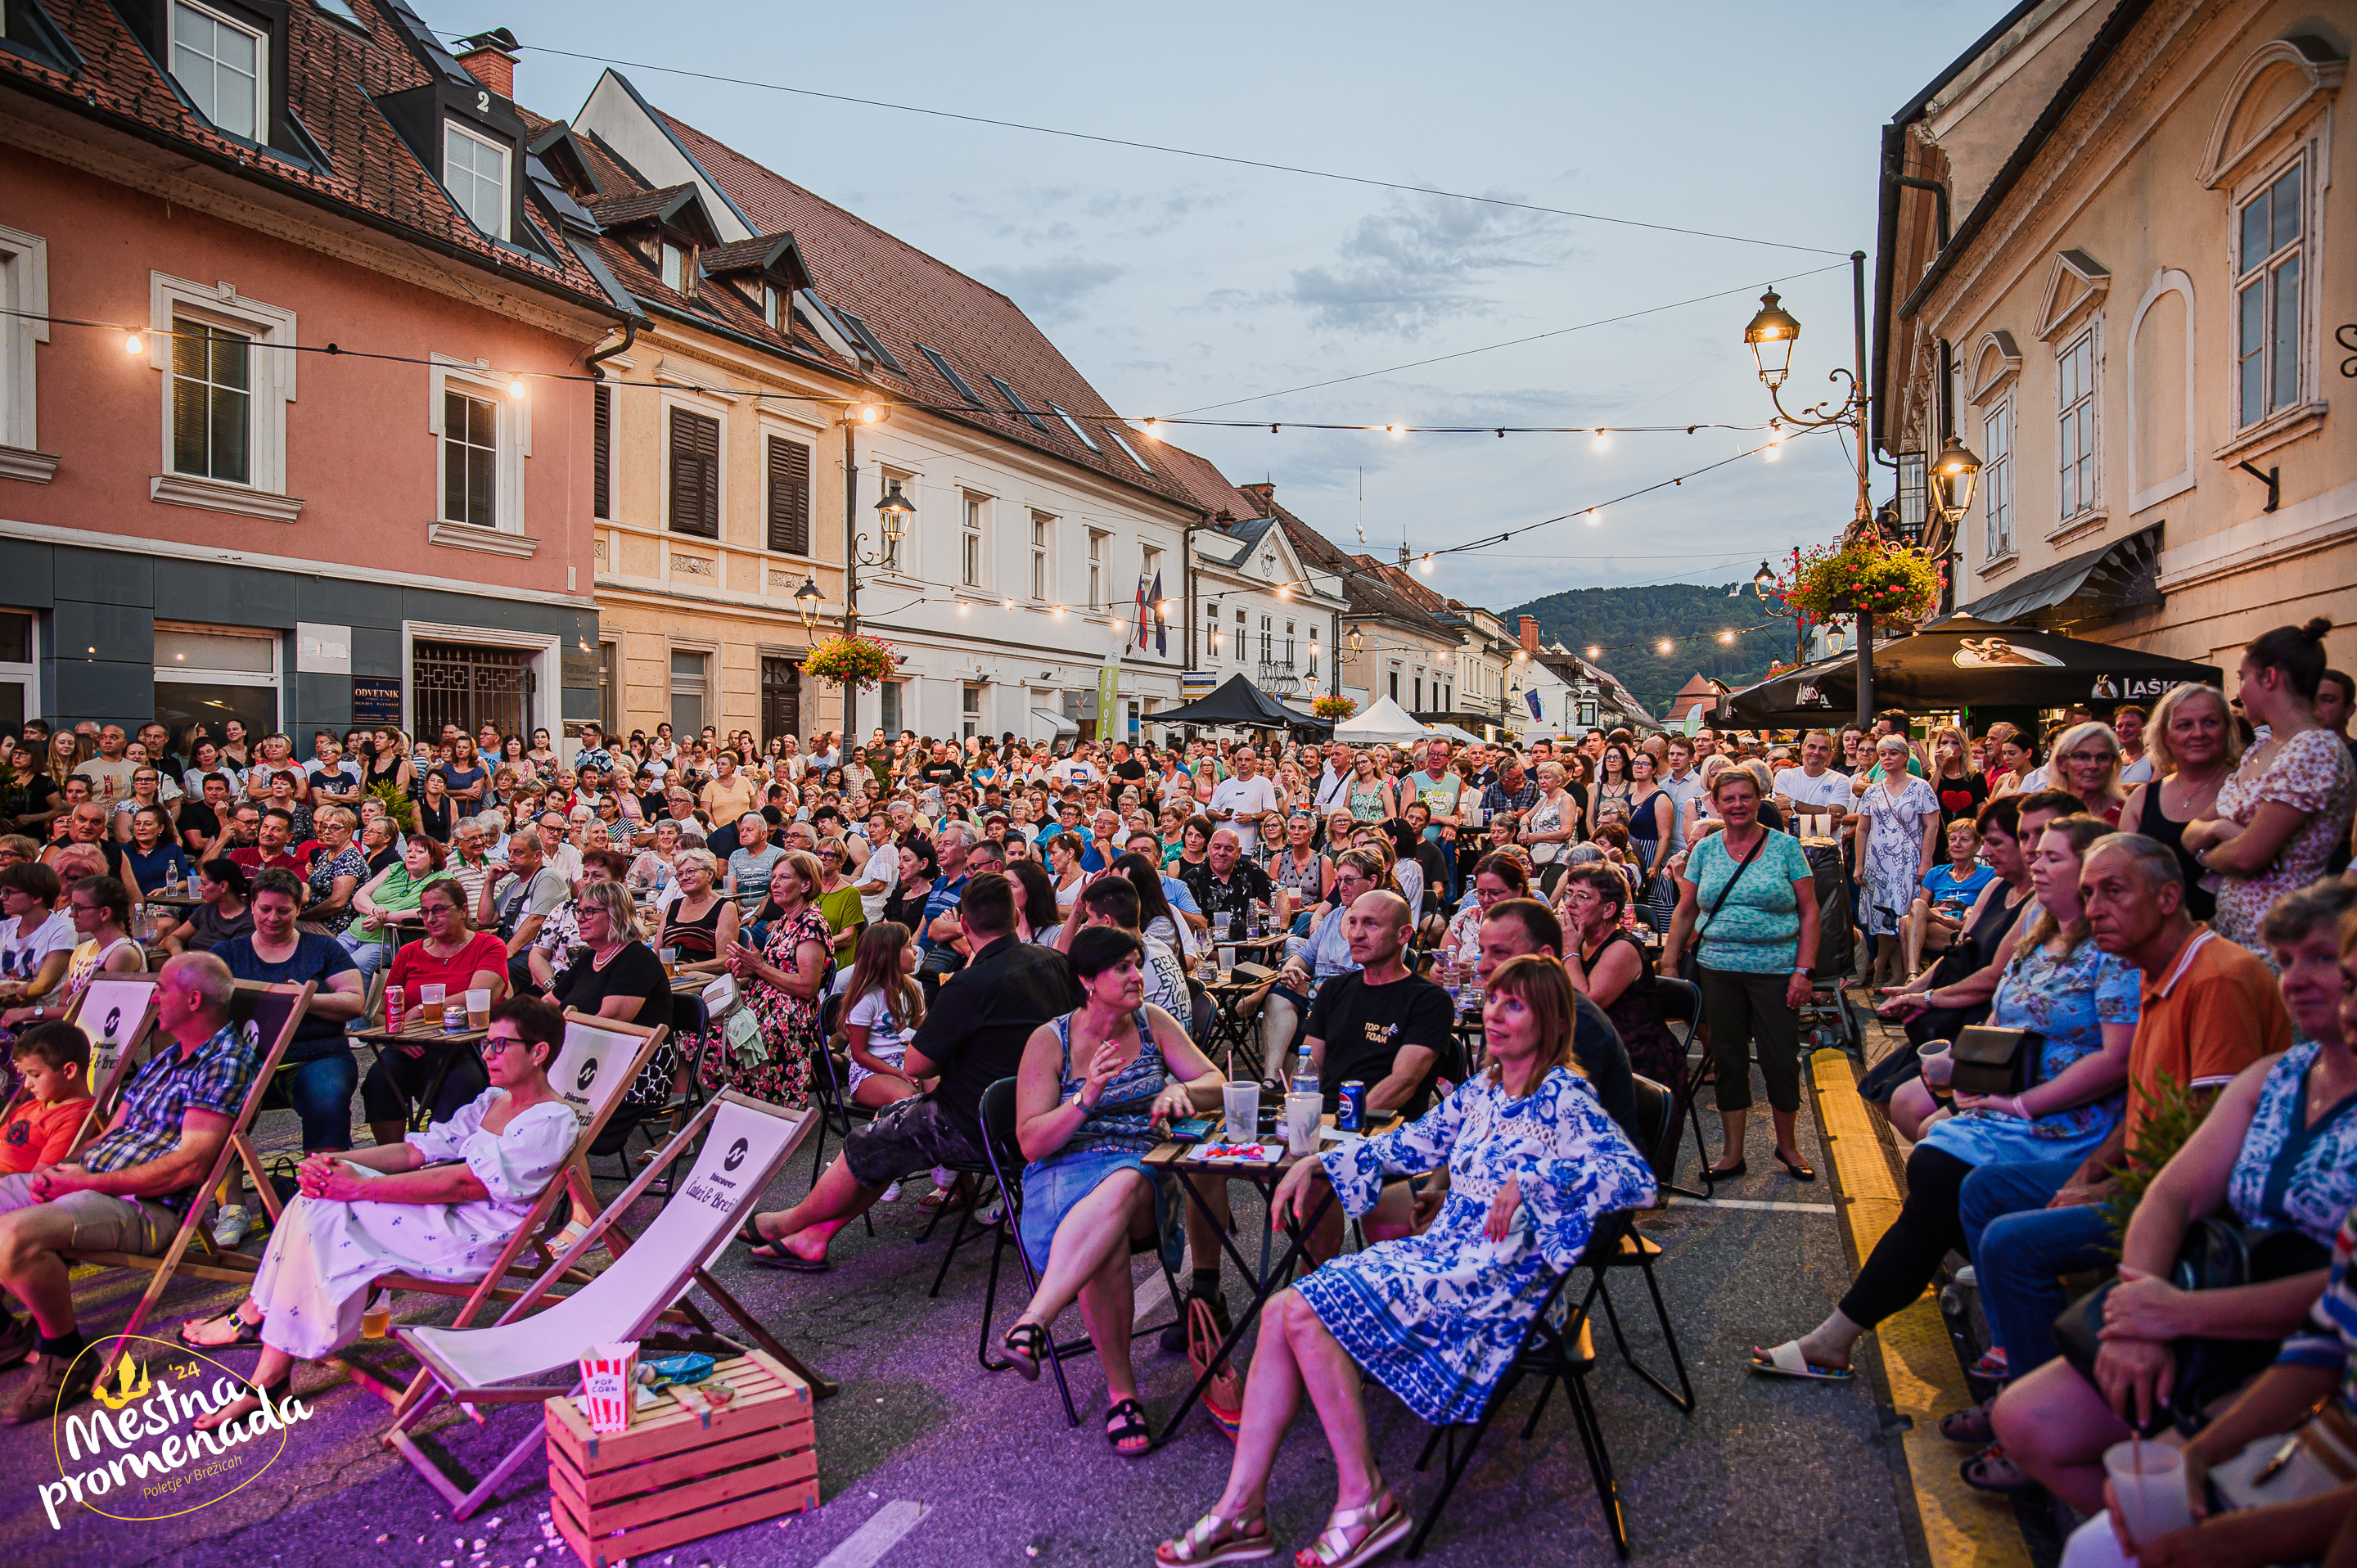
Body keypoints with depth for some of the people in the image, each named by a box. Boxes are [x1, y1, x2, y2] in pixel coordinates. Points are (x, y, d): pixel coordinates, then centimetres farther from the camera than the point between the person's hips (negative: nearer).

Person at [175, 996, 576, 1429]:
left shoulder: (552, 1122, -14)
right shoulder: (492, 1101, 16)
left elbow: (465, 1182, -21)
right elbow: (419, 1150, 10)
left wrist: (359, 1186, -20)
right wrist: (338, 1162, -6)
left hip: (471, 1242, -8)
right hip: (440, 1218, 8)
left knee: (325, 1210, -15)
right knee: (318, 1200, -9)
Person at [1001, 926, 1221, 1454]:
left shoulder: (1152, 1023, 10)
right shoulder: (1049, 1041, 2)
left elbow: (1216, 1083, 9)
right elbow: (1032, 1144, -4)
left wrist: (1178, 1091, -14)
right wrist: (1087, 1096, -19)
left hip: (1144, 1167, 1)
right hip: (1066, 1170, -1)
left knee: (1121, 1189, -38)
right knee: (1106, 1238, -36)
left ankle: (1033, 1322, -42)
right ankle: (1121, 1390, -23)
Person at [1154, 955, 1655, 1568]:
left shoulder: (1563, 1099, -12)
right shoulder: (1482, 1088, 12)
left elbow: (1636, 1178, -25)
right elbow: (1411, 1144, 19)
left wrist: (1533, 1179, -33)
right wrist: (1318, 1164, 11)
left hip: (1495, 1282, -8)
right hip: (1440, 1251, 8)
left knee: (1308, 1312, -20)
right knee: (1281, 1311, -9)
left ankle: (1365, 1497, -6)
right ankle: (1242, 1508, -5)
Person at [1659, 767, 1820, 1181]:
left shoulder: (1785, 846, 0)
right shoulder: (1705, 850, 7)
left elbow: (1809, 912, -1)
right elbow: (1685, 912, 11)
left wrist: (1804, 970, -8)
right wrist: (1668, 963, 5)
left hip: (1776, 971, -2)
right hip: (1718, 971, 2)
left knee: (1781, 1061, 4)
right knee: (1728, 1061, 8)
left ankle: (1788, 1145, 26)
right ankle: (1732, 1152, 20)